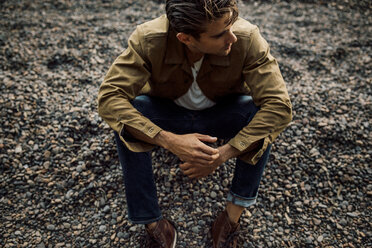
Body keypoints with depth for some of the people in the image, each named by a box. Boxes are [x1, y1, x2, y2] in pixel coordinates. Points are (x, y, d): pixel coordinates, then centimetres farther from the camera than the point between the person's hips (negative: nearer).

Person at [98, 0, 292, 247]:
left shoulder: (247, 38, -29)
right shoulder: (148, 39, -29)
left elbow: (280, 106, -31)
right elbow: (109, 97, -31)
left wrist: (224, 154, -39)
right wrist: (170, 141, -42)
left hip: (221, 114, 1)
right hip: (167, 114, 0)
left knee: (262, 116, -29)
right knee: (124, 118, -29)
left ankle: (234, 214, -13)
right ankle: (152, 222, -13)